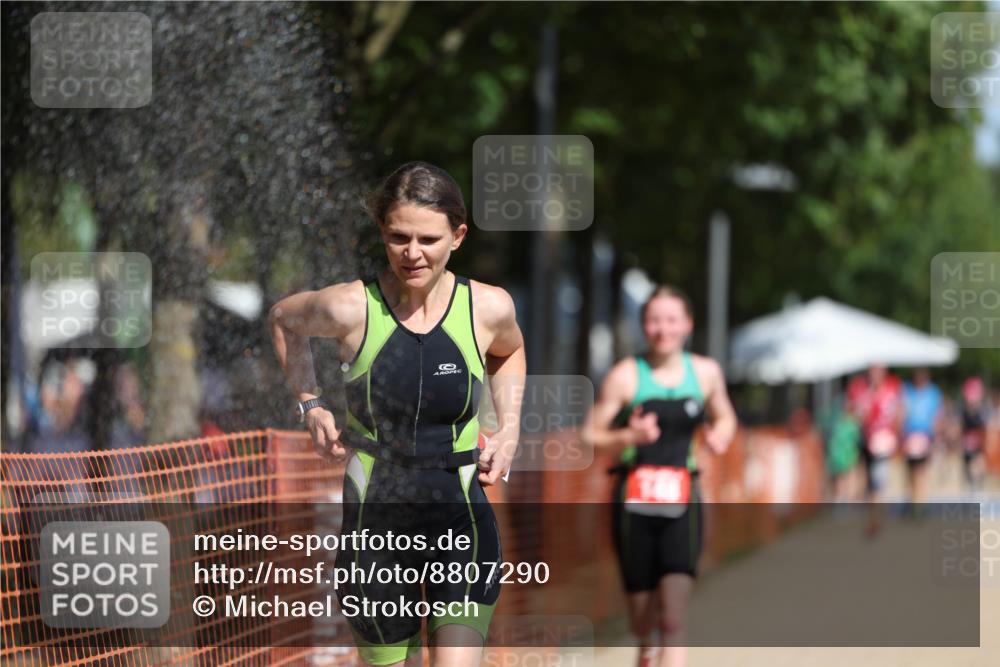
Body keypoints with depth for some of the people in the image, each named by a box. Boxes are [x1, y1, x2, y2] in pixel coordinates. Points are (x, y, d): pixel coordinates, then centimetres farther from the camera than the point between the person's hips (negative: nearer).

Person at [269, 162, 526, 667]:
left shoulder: (488, 307, -5)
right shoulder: (352, 309, -10)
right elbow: (283, 319, 14)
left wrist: (508, 430, 6)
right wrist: (310, 405, 4)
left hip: (461, 518, 0)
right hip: (374, 523, 0)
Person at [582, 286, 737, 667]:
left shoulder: (706, 373, 6)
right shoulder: (625, 376, -3)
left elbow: (724, 417, 24)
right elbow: (591, 435, -1)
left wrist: (720, 434, 1)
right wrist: (629, 437, -20)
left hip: (682, 500, 1)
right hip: (634, 501, -1)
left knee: (675, 617, -14)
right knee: (642, 616, 9)